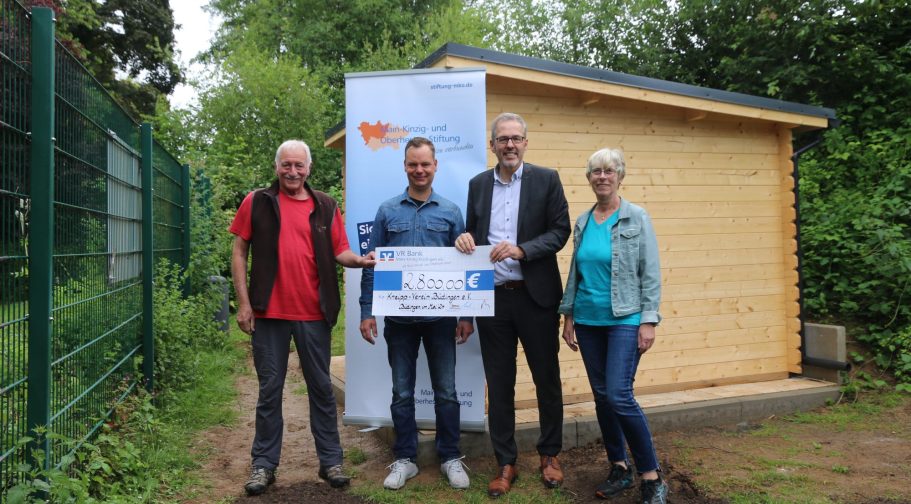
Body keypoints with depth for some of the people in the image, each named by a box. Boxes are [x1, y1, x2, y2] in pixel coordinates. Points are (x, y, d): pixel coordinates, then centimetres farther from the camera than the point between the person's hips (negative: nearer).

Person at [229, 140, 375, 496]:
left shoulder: (326, 207, 6)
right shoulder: (257, 202, 2)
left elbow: (339, 252, 6)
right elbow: (239, 252, 3)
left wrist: (359, 260, -17)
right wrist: (243, 302, -4)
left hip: (314, 314, 1)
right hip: (269, 312, -1)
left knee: (321, 387, 10)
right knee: (270, 390, 10)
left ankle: (331, 460, 22)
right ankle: (264, 463, 22)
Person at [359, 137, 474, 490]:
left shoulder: (450, 211, 3)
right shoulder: (387, 211, 3)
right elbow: (372, 264, 3)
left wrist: (467, 314, 0)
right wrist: (367, 311, -3)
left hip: (441, 316, 0)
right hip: (399, 316, 0)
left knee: (446, 391, 8)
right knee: (402, 392, 10)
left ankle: (450, 457, 23)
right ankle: (405, 458, 23)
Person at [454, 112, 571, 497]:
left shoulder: (546, 179, -1)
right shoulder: (478, 184, 9)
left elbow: (561, 230, -6)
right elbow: (472, 232, 13)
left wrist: (521, 249, -20)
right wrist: (466, 239, -10)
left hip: (535, 295, -2)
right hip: (492, 297, 3)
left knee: (547, 378, 10)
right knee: (499, 383, 10)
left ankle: (550, 455, 30)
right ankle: (506, 463, 23)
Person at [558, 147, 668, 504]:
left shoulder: (637, 219, -4)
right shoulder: (582, 222, 9)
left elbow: (651, 274, -6)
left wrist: (648, 321, -13)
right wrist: (568, 316, 10)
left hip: (625, 320, -5)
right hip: (588, 321, 5)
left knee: (619, 396, -13)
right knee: (601, 396, 9)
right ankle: (619, 468, 24)